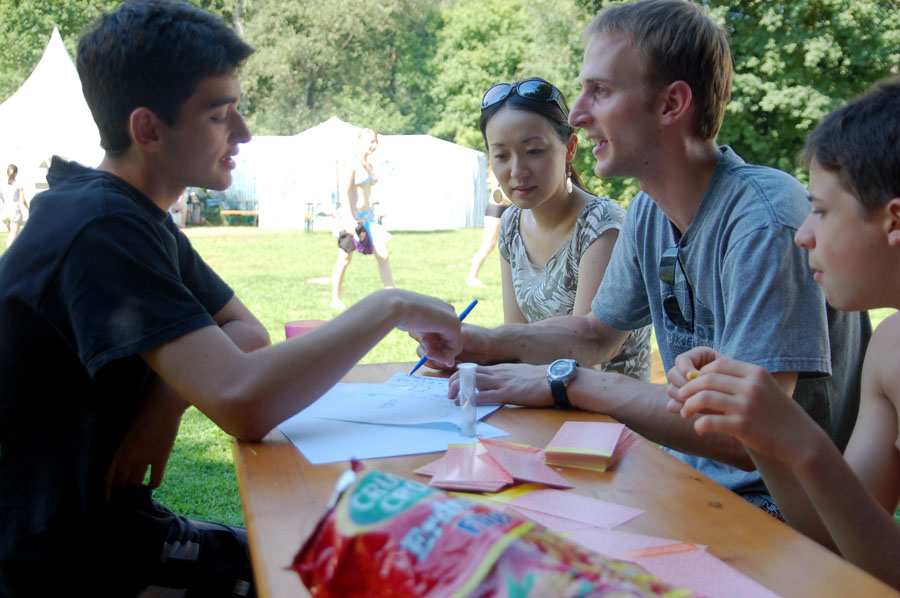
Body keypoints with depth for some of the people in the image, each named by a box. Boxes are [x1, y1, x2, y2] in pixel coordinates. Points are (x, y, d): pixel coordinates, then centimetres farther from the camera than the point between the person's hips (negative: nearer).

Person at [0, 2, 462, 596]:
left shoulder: (142, 217, 8)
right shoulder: (100, 232, -25)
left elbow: (248, 334, 11)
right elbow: (242, 402, -36)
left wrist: (169, 396, -11)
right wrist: (389, 307, -24)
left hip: (108, 521, 9)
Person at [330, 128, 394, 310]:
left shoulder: (369, 166, 13)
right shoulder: (353, 165, -9)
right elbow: (346, 193, -14)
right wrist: (350, 219, -20)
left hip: (367, 215, 7)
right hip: (351, 215, -7)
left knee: (383, 256, 0)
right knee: (345, 259, 0)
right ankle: (335, 299, 11)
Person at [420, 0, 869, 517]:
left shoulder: (764, 218, -25)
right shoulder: (648, 212, 2)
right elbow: (599, 332, 19)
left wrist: (563, 380, -24)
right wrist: (485, 342, 2)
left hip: (771, 507, -7)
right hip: (689, 476, 7)